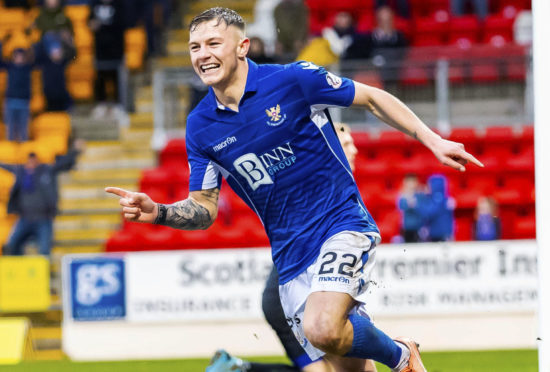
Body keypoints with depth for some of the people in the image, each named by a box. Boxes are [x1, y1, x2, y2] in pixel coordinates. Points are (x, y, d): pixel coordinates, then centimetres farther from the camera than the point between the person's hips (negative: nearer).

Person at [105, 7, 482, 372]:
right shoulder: (200, 126, 3)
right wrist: (157, 212, -11)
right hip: (290, 258, 5)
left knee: (322, 329, -29)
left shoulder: (292, 79, -9)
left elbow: (373, 98, 3)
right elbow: (204, 209, 9)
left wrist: (432, 139, -3)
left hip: (342, 224, -5)